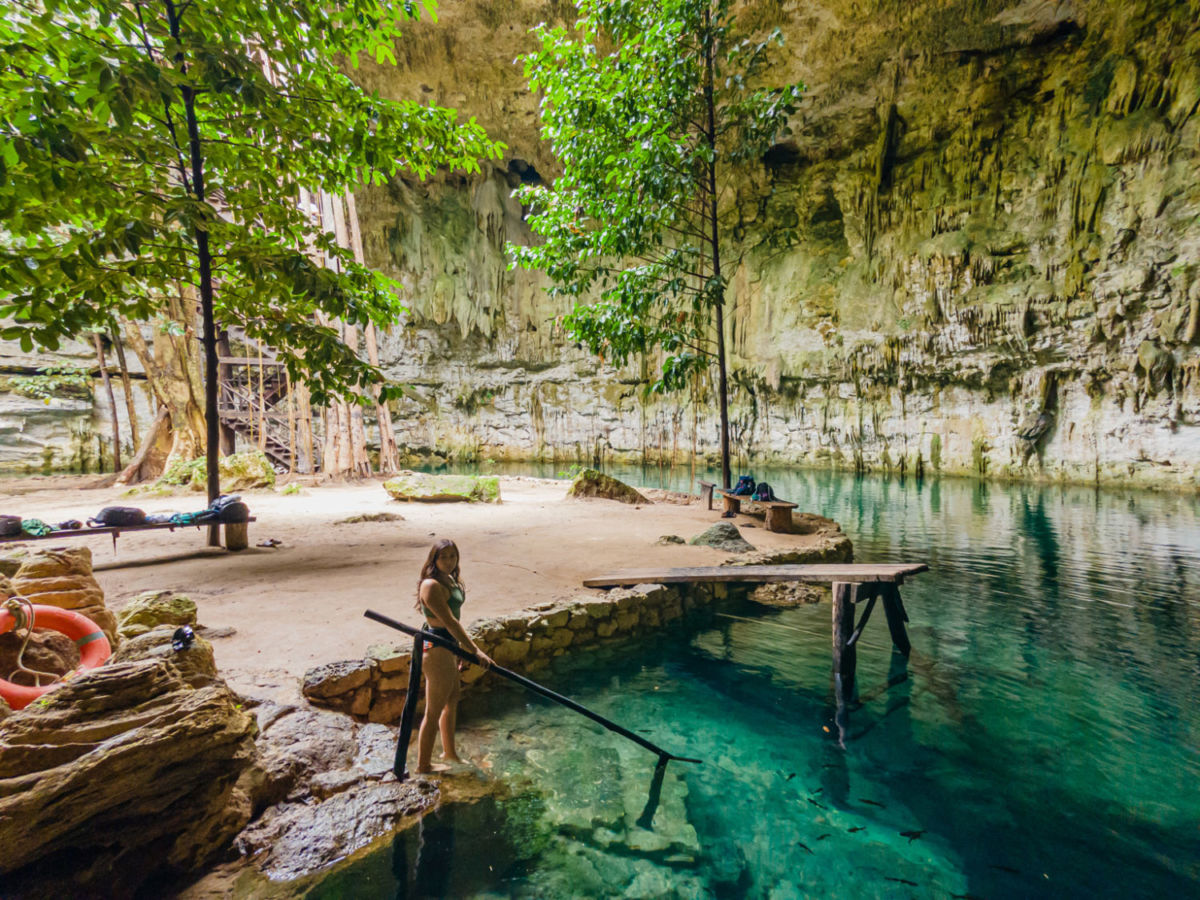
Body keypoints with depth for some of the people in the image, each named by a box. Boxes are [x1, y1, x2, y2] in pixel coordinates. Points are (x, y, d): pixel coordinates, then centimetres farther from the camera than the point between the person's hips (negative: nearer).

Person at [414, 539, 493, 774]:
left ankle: (449, 751, 45)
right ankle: (423, 765, 24)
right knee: (434, 710, 6)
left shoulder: (450, 580, 6)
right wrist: (475, 651, -28)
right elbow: (450, 622, -28)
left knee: (452, 700, 25)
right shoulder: (431, 585, -24)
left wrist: (460, 648, 20)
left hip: (449, 647, 10)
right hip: (437, 650, -10)